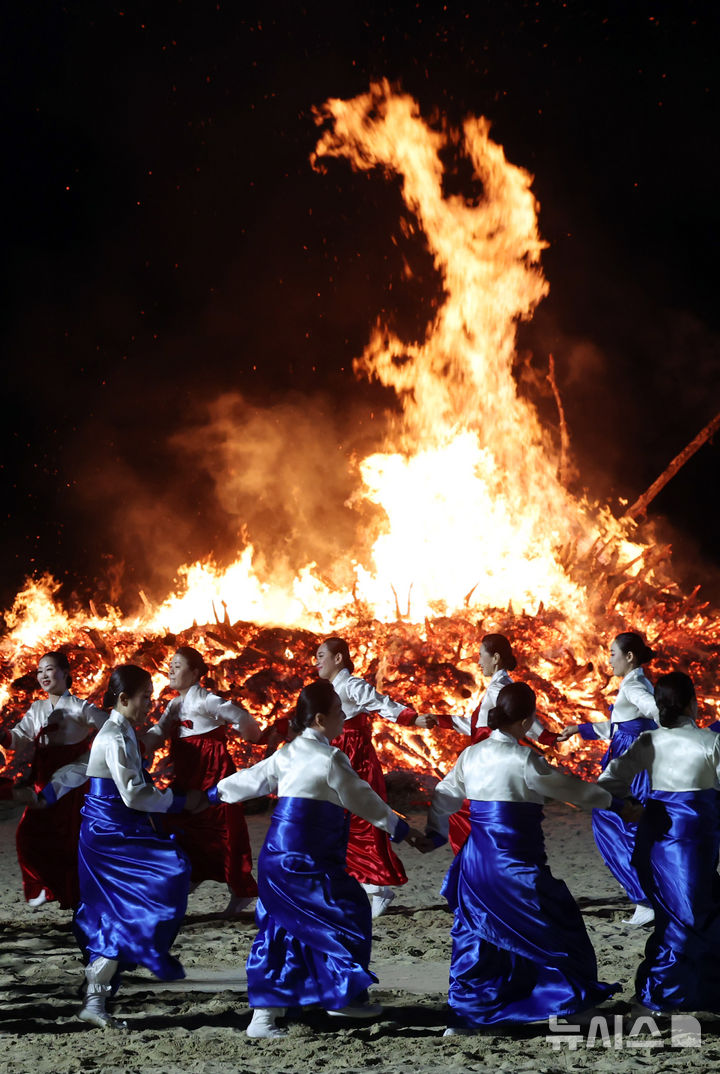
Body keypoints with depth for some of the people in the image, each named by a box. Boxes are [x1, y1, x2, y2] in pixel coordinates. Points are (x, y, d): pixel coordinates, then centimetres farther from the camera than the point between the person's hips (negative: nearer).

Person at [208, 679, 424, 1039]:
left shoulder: (288, 753, 13)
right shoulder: (330, 758, -10)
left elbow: (252, 777, 24)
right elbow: (361, 799, -4)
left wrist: (215, 793, 40)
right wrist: (397, 827, 8)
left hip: (276, 857, 9)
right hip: (306, 861, -9)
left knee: (280, 929, 13)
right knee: (347, 912, 4)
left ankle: (264, 1014, 14)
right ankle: (343, 995, 13)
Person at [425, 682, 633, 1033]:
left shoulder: (471, 755, 2)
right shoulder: (524, 760, -15)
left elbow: (444, 797, 13)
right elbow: (571, 788, -6)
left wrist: (434, 835, 30)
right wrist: (616, 804, 9)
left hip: (477, 860, 6)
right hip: (517, 865, -6)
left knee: (474, 933, 16)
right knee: (556, 925, 11)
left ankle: (463, 1012, 17)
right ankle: (573, 998, 22)